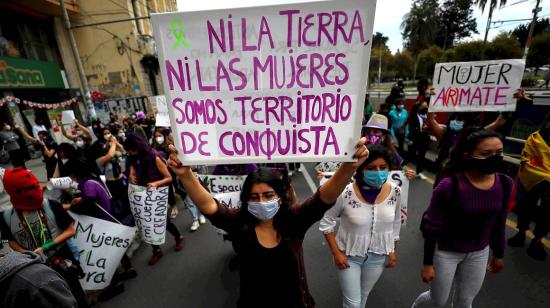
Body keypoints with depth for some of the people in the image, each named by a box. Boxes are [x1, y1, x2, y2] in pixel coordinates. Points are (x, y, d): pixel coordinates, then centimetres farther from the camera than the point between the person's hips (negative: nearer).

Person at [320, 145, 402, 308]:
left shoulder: (395, 191, -15)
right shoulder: (346, 193, -28)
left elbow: (395, 223, 3)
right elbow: (326, 222, -15)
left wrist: (393, 250, 9)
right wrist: (336, 253, -13)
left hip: (378, 256, 4)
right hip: (349, 255, -3)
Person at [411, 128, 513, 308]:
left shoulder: (505, 184, -10)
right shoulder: (449, 186, -28)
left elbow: (499, 223, 6)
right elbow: (431, 228, -19)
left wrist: (498, 254, 15)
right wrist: (427, 264, -13)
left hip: (479, 253, 5)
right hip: (446, 252, -4)